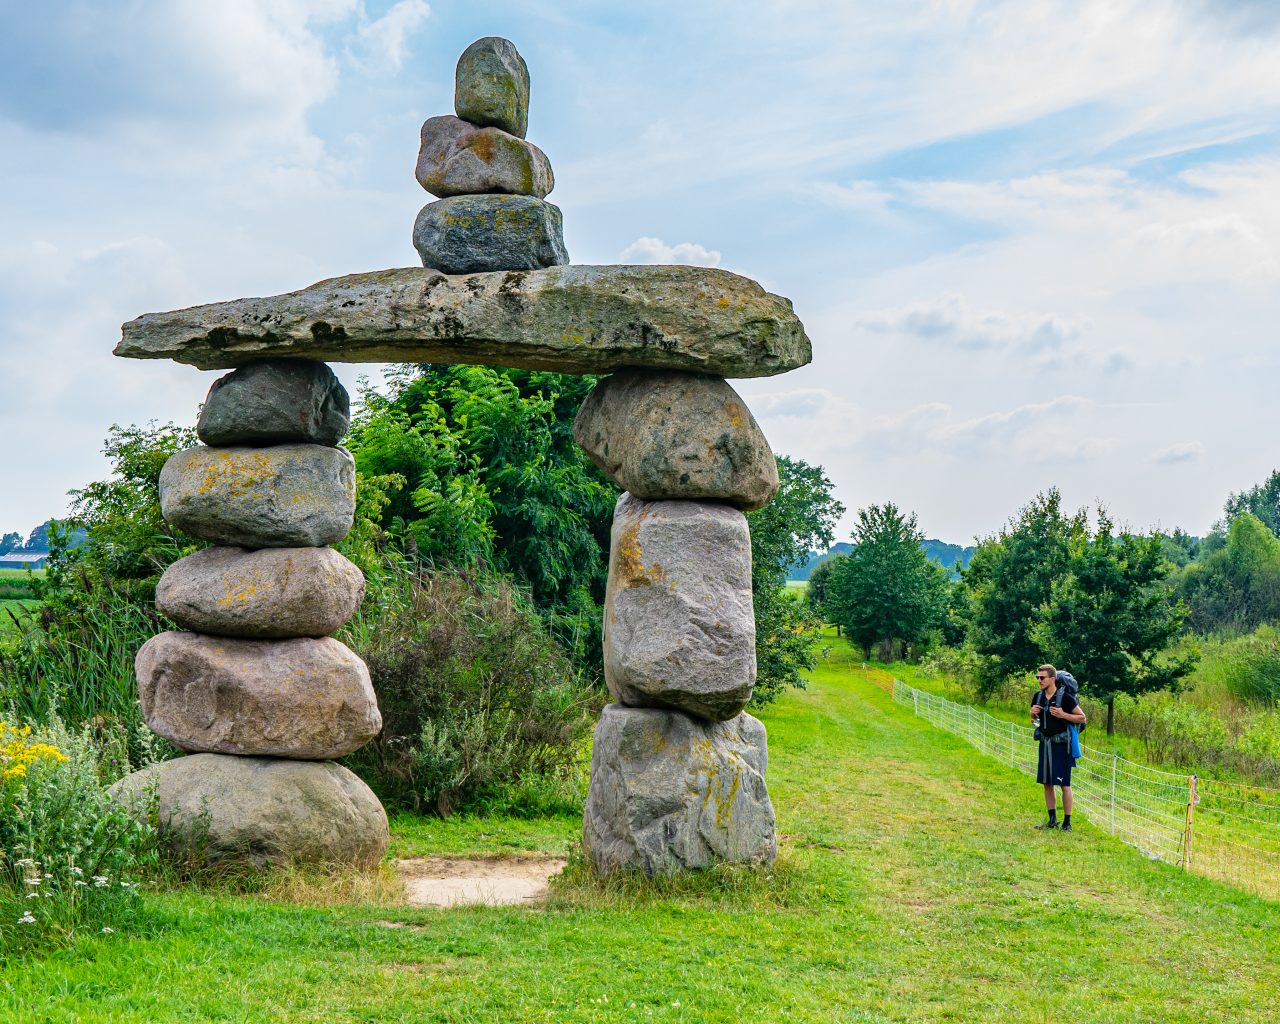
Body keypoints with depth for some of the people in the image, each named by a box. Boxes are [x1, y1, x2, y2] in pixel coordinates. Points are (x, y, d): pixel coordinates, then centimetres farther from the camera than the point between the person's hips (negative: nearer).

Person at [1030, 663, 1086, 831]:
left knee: (1064, 784, -3)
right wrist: (1033, 714, -3)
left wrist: (1063, 715, -21)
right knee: (1046, 783, 10)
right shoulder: (1038, 697, 6)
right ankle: (1052, 820, 20)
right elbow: (1035, 720, 20)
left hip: (1061, 743, -6)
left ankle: (1067, 822, 3)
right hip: (1045, 743, 6)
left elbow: (1082, 718, -8)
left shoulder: (1065, 697, -13)